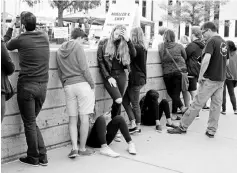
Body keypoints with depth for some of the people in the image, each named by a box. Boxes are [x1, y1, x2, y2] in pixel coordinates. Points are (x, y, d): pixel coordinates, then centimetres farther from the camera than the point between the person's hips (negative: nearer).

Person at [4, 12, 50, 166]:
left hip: (27, 85, -5)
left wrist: (10, 28, 21)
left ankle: (34, 157, 15)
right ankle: (42, 156, 16)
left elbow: (5, 45, 10)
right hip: (42, 86, 5)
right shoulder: (45, 37, 4)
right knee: (33, 121, 17)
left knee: (30, 123, 6)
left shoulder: (21, 40, -9)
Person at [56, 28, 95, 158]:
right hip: (82, 84, -5)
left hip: (68, 86, 5)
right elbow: (84, 68, -9)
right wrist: (92, 84, -1)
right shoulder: (78, 46, -3)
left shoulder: (60, 51, 15)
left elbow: (59, 73, 17)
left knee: (72, 119, 9)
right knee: (84, 118, 2)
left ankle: (74, 147, 0)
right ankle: (82, 148, 8)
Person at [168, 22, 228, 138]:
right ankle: (211, 131, 13)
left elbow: (206, 59, -24)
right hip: (221, 79, 8)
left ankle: (183, 127, 5)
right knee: (216, 105, 8)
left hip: (210, 79, -8)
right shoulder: (224, 43, 13)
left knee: (197, 103, -3)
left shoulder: (211, 41, -12)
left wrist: (201, 75, -17)